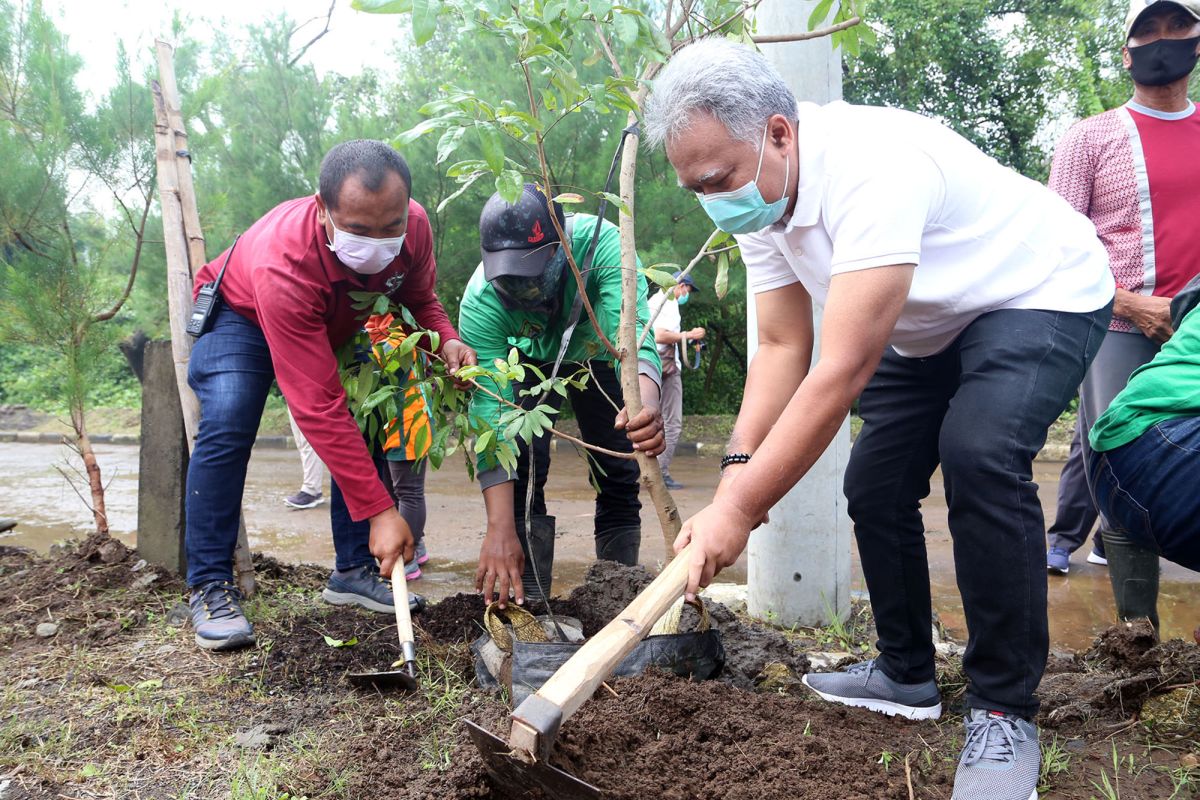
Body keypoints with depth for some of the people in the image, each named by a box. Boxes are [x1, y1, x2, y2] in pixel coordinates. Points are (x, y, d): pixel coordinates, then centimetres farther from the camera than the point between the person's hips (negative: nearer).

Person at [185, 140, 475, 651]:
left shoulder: (413, 226, -29)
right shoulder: (283, 265, -44)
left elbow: (420, 300, -5)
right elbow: (319, 408, -44)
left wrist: (446, 341, -30)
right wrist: (379, 510, -44)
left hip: (337, 325, 6)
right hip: (240, 317, -5)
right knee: (227, 427, -26)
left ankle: (355, 570, 0)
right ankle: (210, 587, -15)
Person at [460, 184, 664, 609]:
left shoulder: (599, 243, -40)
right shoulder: (480, 302, -37)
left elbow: (632, 332, -51)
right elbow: (490, 413, -40)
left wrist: (644, 402, -74)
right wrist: (500, 528, -47)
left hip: (595, 353, 0)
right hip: (527, 360, 0)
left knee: (618, 475, -4)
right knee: (523, 468, -17)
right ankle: (529, 600, -7)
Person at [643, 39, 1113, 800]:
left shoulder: (872, 167, -38)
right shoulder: (758, 195, -10)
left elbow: (843, 370, -41)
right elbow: (782, 346, -10)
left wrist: (740, 510, -39)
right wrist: (738, 467, -24)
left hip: (1041, 296, -8)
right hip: (931, 326, 8)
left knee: (979, 455, -31)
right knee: (875, 485, 4)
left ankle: (1005, 710, -14)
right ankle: (907, 673, 24)